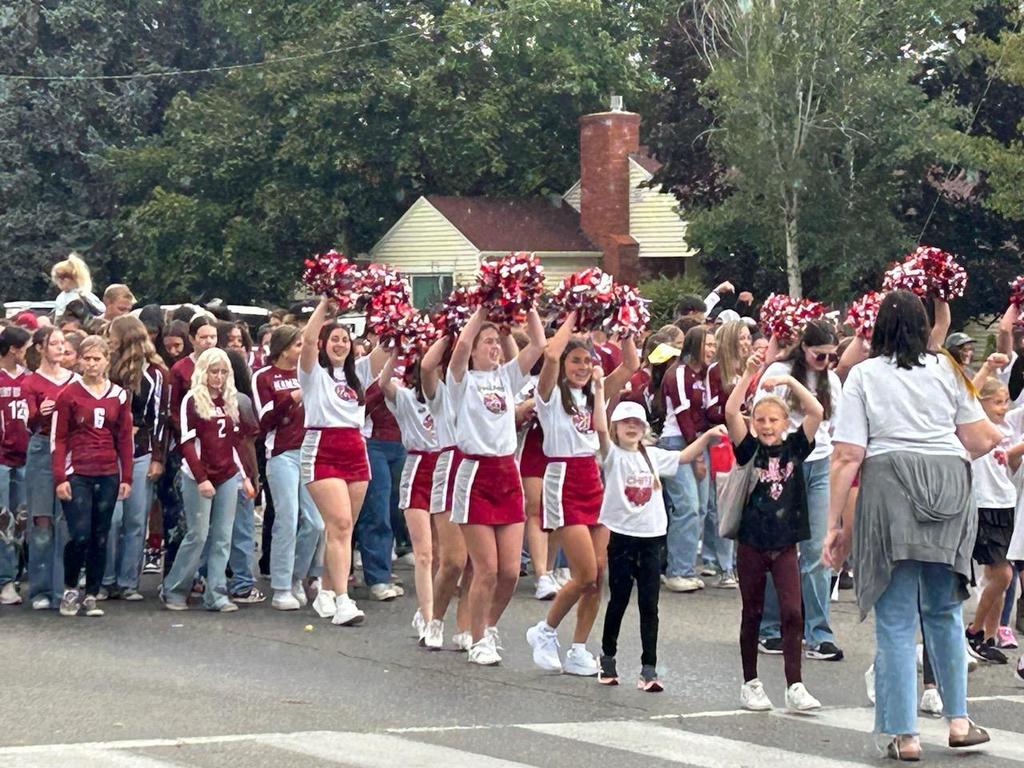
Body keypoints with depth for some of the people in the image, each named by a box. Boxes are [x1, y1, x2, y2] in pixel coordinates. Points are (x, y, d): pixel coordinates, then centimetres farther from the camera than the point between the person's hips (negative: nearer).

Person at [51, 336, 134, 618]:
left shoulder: (119, 396, 8)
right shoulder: (69, 394, -1)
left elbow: (125, 439, 11)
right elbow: (59, 439, -2)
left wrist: (126, 478, 6)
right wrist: (60, 478, -8)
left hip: (108, 476, 3)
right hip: (77, 475, -3)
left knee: (100, 538, 5)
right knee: (80, 535, -11)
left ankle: (92, 595, 14)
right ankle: (70, 590, 9)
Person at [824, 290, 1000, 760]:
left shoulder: (864, 376, 1)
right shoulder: (946, 370, 9)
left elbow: (847, 457, -5)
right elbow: (980, 441, 9)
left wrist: (835, 524, -1)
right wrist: (998, 438, 33)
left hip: (890, 491, -3)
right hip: (949, 488, 3)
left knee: (895, 619, 3)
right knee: (944, 610, 19)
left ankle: (905, 735, 3)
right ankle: (958, 720, 21)